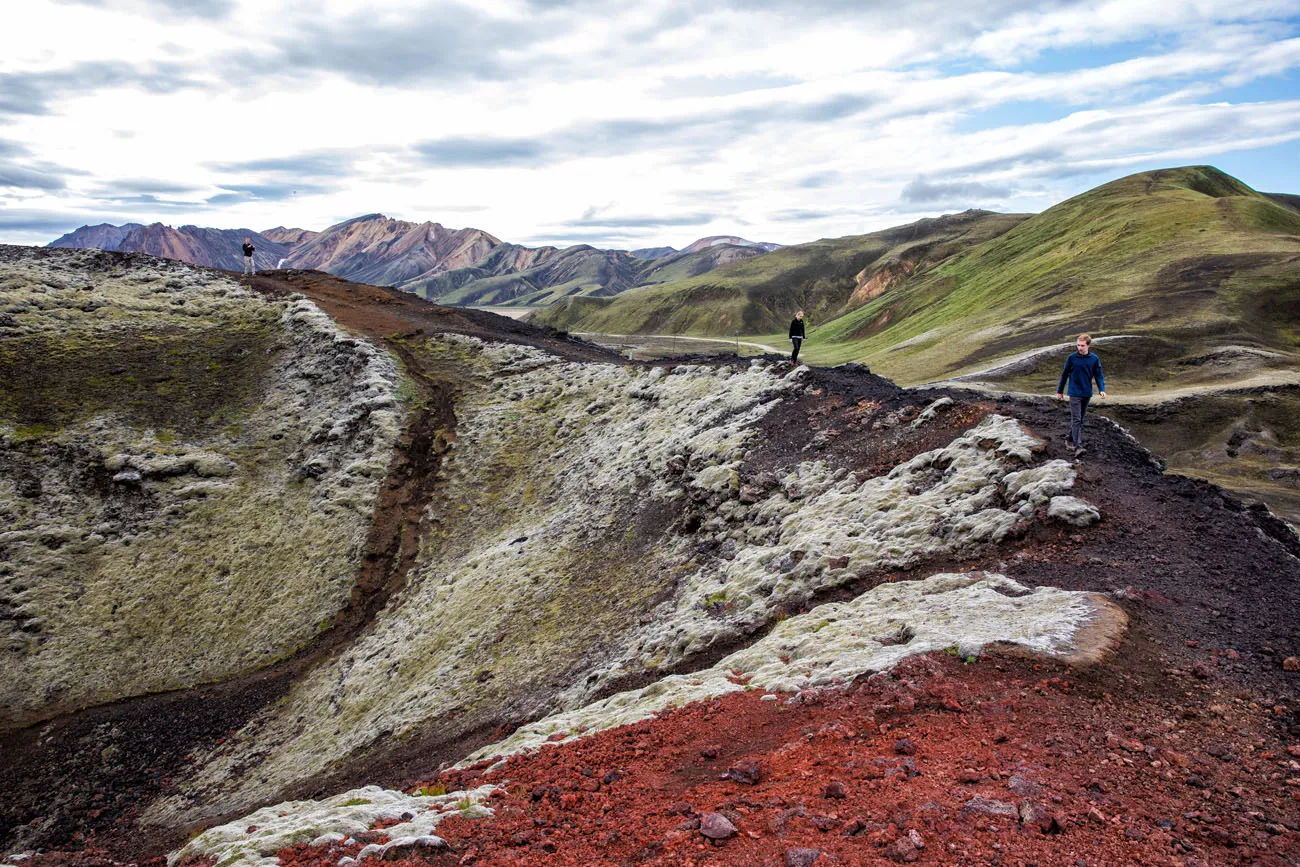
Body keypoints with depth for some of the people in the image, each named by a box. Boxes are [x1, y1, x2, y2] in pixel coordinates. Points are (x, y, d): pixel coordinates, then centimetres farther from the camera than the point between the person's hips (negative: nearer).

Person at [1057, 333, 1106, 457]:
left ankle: (1071, 436, 32)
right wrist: (1060, 391, 8)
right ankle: (1078, 446, -16)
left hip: (1087, 393, 3)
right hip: (1075, 393, -3)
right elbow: (1064, 374, 4)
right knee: (1076, 419, -11)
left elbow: (1099, 376, 3)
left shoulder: (1094, 359, -1)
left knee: (1080, 419, 14)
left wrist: (1102, 390, -13)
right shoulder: (1072, 357, -6)